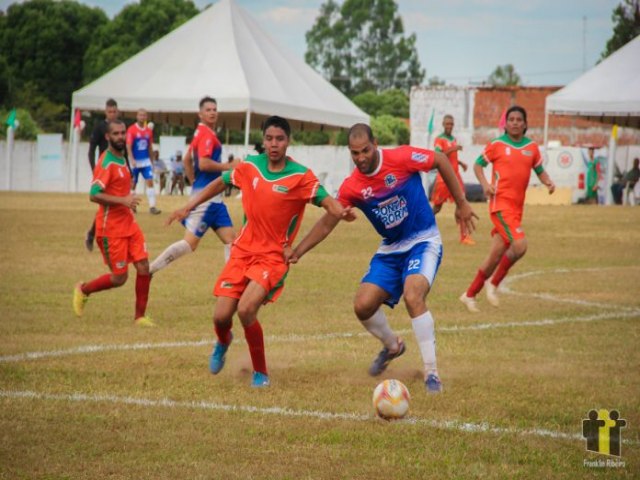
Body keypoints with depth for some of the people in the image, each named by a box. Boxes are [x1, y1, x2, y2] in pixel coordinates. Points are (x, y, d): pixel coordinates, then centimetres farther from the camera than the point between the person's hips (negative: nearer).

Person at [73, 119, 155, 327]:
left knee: (144, 268, -1)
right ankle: (83, 290, 23)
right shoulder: (106, 162, -15)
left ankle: (140, 316, 8)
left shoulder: (121, 159, 13)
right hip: (111, 228, -8)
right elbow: (95, 195, -25)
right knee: (119, 278, -2)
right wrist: (123, 200, -30)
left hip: (128, 224, 8)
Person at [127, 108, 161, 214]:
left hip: (146, 161, 4)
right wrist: (132, 160, -25)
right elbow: (128, 146, -15)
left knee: (150, 182, -9)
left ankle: (152, 206, -13)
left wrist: (151, 160, 16)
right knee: (133, 185, 7)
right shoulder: (131, 130, -9)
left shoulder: (149, 131, 6)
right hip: (135, 162, -4)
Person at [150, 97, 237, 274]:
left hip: (214, 197, 10)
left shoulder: (201, 133, 15)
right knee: (190, 242, -8)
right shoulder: (207, 134, -14)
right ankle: (148, 271, -1)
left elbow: (187, 160, 24)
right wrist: (229, 166, -15)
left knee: (230, 239, 6)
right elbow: (204, 163, -25)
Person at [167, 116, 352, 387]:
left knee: (246, 309, -25)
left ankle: (260, 372, -2)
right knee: (221, 316, -3)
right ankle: (223, 343, 38)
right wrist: (189, 207, 14)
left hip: (274, 256, -4)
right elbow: (219, 183, 16)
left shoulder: (301, 176, -11)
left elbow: (327, 201, -19)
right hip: (243, 251, 4)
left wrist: (340, 212, -42)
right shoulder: (250, 167, 0)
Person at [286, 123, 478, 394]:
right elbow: (327, 223, 3)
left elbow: (441, 160, -4)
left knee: (413, 297, -28)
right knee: (363, 305, -8)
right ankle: (392, 346, 26)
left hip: (423, 242, -5)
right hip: (390, 250, 5)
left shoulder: (401, 158, -18)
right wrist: (297, 252, -6)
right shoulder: (351, 188, -7)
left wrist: (461, 203, -2)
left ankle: (432, 373, -20)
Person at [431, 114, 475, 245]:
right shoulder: (439, 139, -7)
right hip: (443, 176, -6)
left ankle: (464, 235, -11)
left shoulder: (454, 139, 15)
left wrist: (460, 163, 14)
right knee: (438, 206, 2)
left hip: (455, 175, 6)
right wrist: (452, 149, -27)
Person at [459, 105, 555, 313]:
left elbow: (539, 170, 18)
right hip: (500, 203, -5)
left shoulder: (532, 147, 10)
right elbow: (478, 165, 7)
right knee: (519, 244, -23)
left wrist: (547, 181, -3)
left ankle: (469, 295, 21)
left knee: (496, 256, 8)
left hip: (517, 207, 5)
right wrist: (485, 183, -10)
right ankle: (493, 283, -3)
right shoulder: (497, 144, -1)